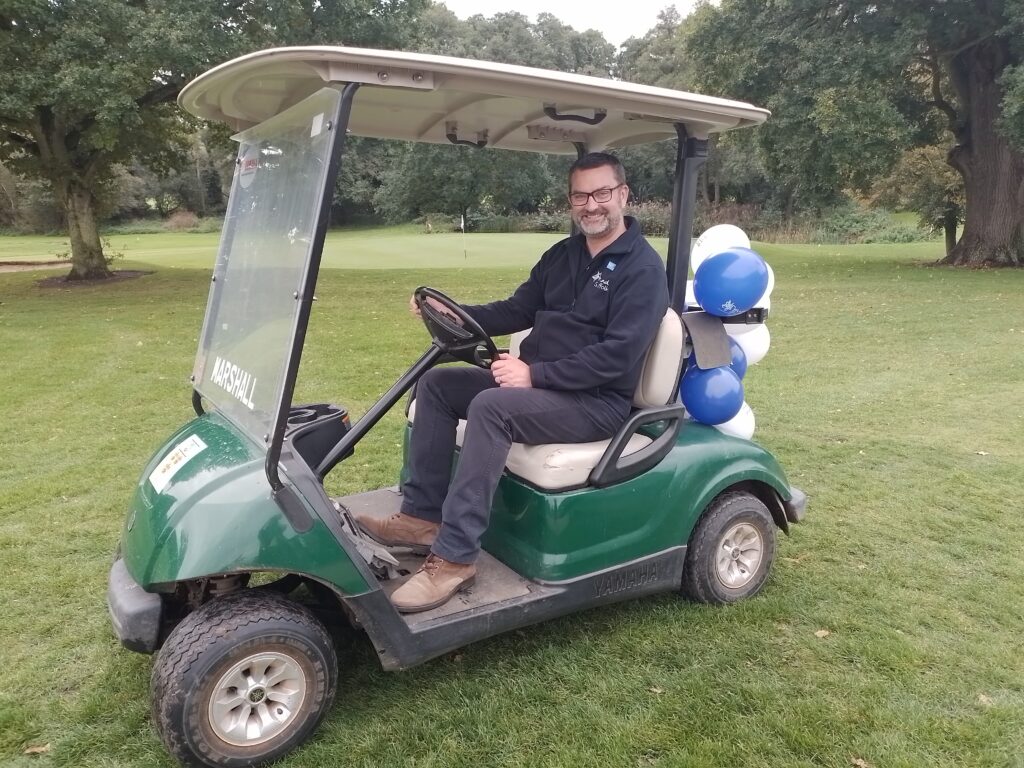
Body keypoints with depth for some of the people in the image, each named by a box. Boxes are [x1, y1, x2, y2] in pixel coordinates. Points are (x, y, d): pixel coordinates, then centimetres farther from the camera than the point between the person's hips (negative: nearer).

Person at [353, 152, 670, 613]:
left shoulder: (643, 267, -11)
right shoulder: (562, 254, 13)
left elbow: (618, 356, -21)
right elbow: (517, 312, 13)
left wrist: (535, 374, -25)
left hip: (596, 401, -8)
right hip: (540, 383, 9)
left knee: (491, 406, -32)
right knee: (436, 384, -1)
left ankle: (454, 557, -28)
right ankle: (422, 517, -4)